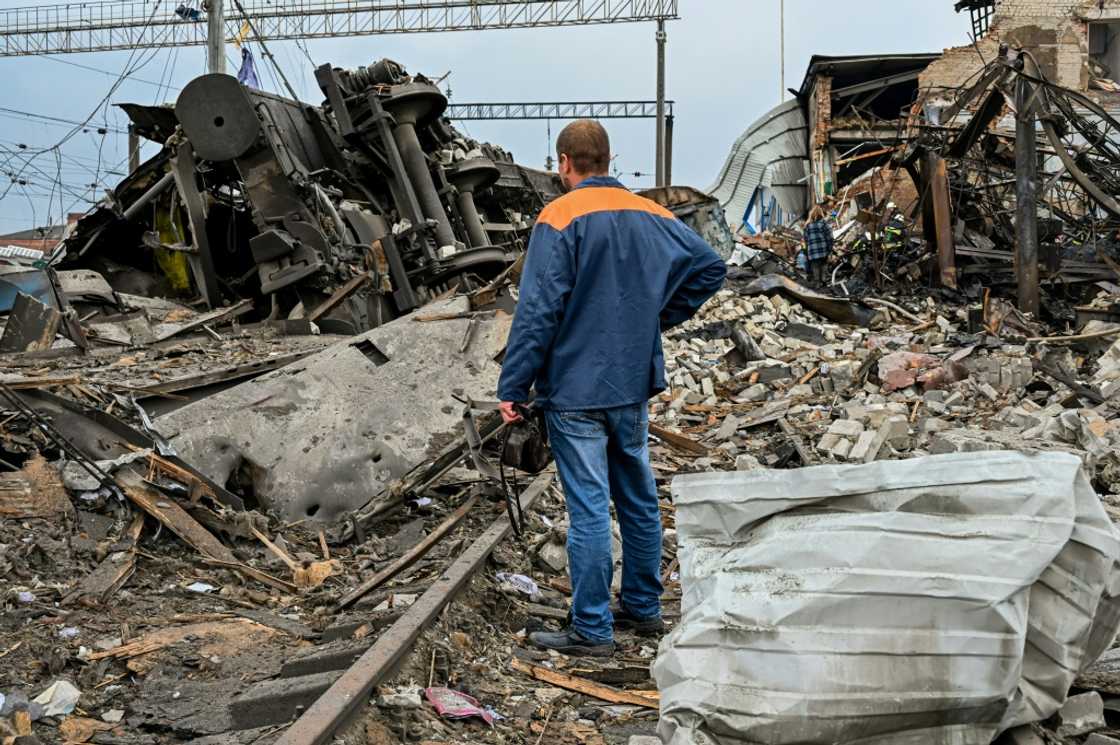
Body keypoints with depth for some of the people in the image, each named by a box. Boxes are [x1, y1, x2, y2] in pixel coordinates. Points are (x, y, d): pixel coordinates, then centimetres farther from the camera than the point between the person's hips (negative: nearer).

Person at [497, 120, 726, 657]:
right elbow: (711, 266, 11)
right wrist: (661, 315, 13)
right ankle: (642, 608, 29)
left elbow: (538, 310, -17)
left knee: (589, 508, -2)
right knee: (639, 500, 16)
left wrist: (512, 387, -12)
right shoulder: (650, 216, 6)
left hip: (575, 391, -6)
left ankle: (592, 629, 6)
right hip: (634, 385, 6)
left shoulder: (560, 219, -12)